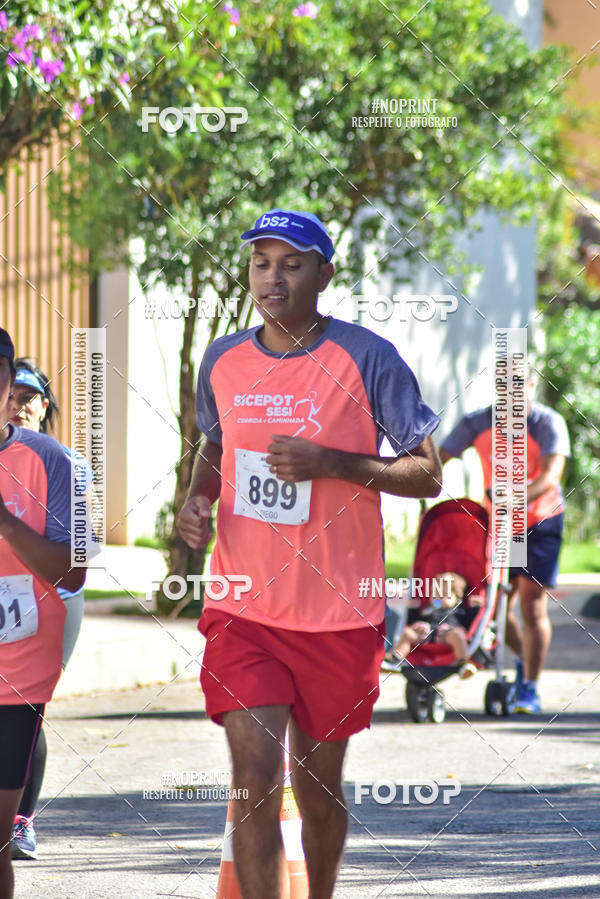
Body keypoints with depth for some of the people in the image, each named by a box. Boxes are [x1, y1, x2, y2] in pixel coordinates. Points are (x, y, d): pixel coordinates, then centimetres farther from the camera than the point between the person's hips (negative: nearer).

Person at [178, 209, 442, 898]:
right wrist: (197, 500, 3)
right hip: (242, 609, 2)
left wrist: (331, 463, -19)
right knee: (255, 783, -11)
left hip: (338, 613, -2)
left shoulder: (367, 359, -8)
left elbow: (427, 475, -5)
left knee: (319, 789, 11)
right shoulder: (222, 361, 5)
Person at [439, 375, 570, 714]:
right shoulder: (479, 423, -5)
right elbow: (438, 460, -9)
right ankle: (525, 658, 32)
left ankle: (530, 688, -4)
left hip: (540, 520, -4)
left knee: (532, 603, -11)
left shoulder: (549, 423, -15)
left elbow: (550, 475, -28)